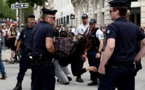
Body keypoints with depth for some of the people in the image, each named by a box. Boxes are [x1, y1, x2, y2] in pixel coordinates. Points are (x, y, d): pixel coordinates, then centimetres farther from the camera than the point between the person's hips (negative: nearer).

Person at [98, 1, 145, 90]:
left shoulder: (113, 26, -10)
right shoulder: (134, 27, 10)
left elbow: (110, 47, -25)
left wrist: (102, 65, -17)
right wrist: (135, 59, 11)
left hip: (115, 67, -6)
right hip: (131, 67, 7)